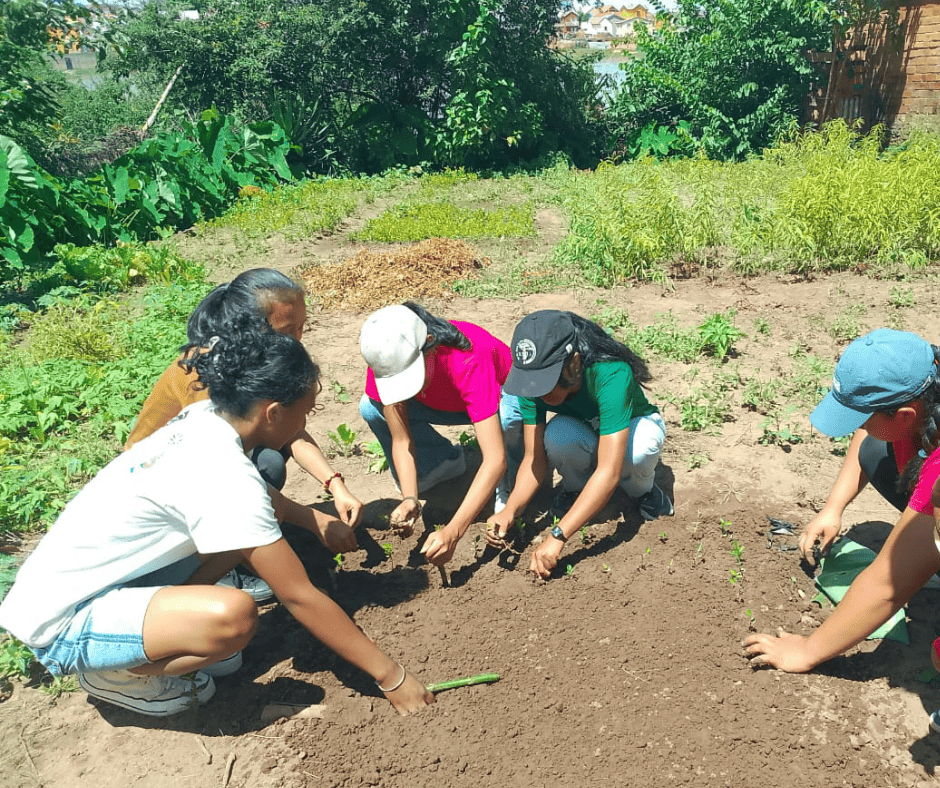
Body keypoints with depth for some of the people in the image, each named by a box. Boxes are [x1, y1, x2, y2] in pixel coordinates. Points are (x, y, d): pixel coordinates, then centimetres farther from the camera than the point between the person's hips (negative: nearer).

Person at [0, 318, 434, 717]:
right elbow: (299, 597, -24)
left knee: (246, 521, 2)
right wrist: (390, 675, -16)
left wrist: (312, 516, 20)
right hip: (59, 621, -9)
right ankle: (113, 676, -2)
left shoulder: (202, 418, -5)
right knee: (234, 616, -32)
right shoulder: (224, 477, -29)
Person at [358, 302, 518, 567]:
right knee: (370, 408, -19)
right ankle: (447, 462, 4)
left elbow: (495, 459, -47)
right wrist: (410, 499, -38)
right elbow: (401, 440, -21)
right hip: (445, 403, 5)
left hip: (502, 396, -4)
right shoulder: (385, 362, -29)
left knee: (509, 416, -42)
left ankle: (509, 484, -7)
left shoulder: (468, 361, -43)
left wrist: (453, 531, -53)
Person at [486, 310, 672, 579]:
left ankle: (643, 490, -2)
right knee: (556, 436, -34)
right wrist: (511, 510, -39)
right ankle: (575, 487, 0)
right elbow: (534, 457, -21)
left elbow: (609, 472, -44)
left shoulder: (611, 375, -40)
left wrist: (557, 537, -48)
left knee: (637, 451, -39)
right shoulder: (534, 377, -25)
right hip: (583, 434, 2)